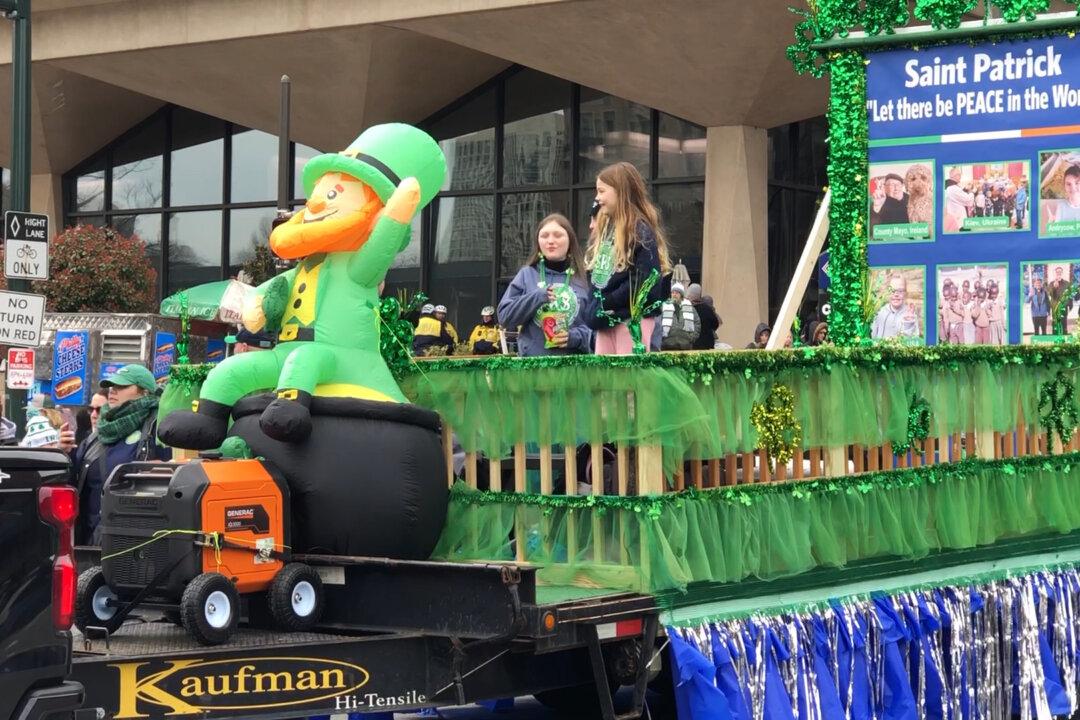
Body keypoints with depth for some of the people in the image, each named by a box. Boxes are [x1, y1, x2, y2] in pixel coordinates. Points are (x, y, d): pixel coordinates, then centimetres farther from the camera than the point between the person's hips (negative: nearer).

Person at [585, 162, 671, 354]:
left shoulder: (641, 232, -11)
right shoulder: (604, 229, 14)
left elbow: (646, 283, -19)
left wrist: (607, 303, -15)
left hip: (633, 318, -8)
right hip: (605, 320, 8)